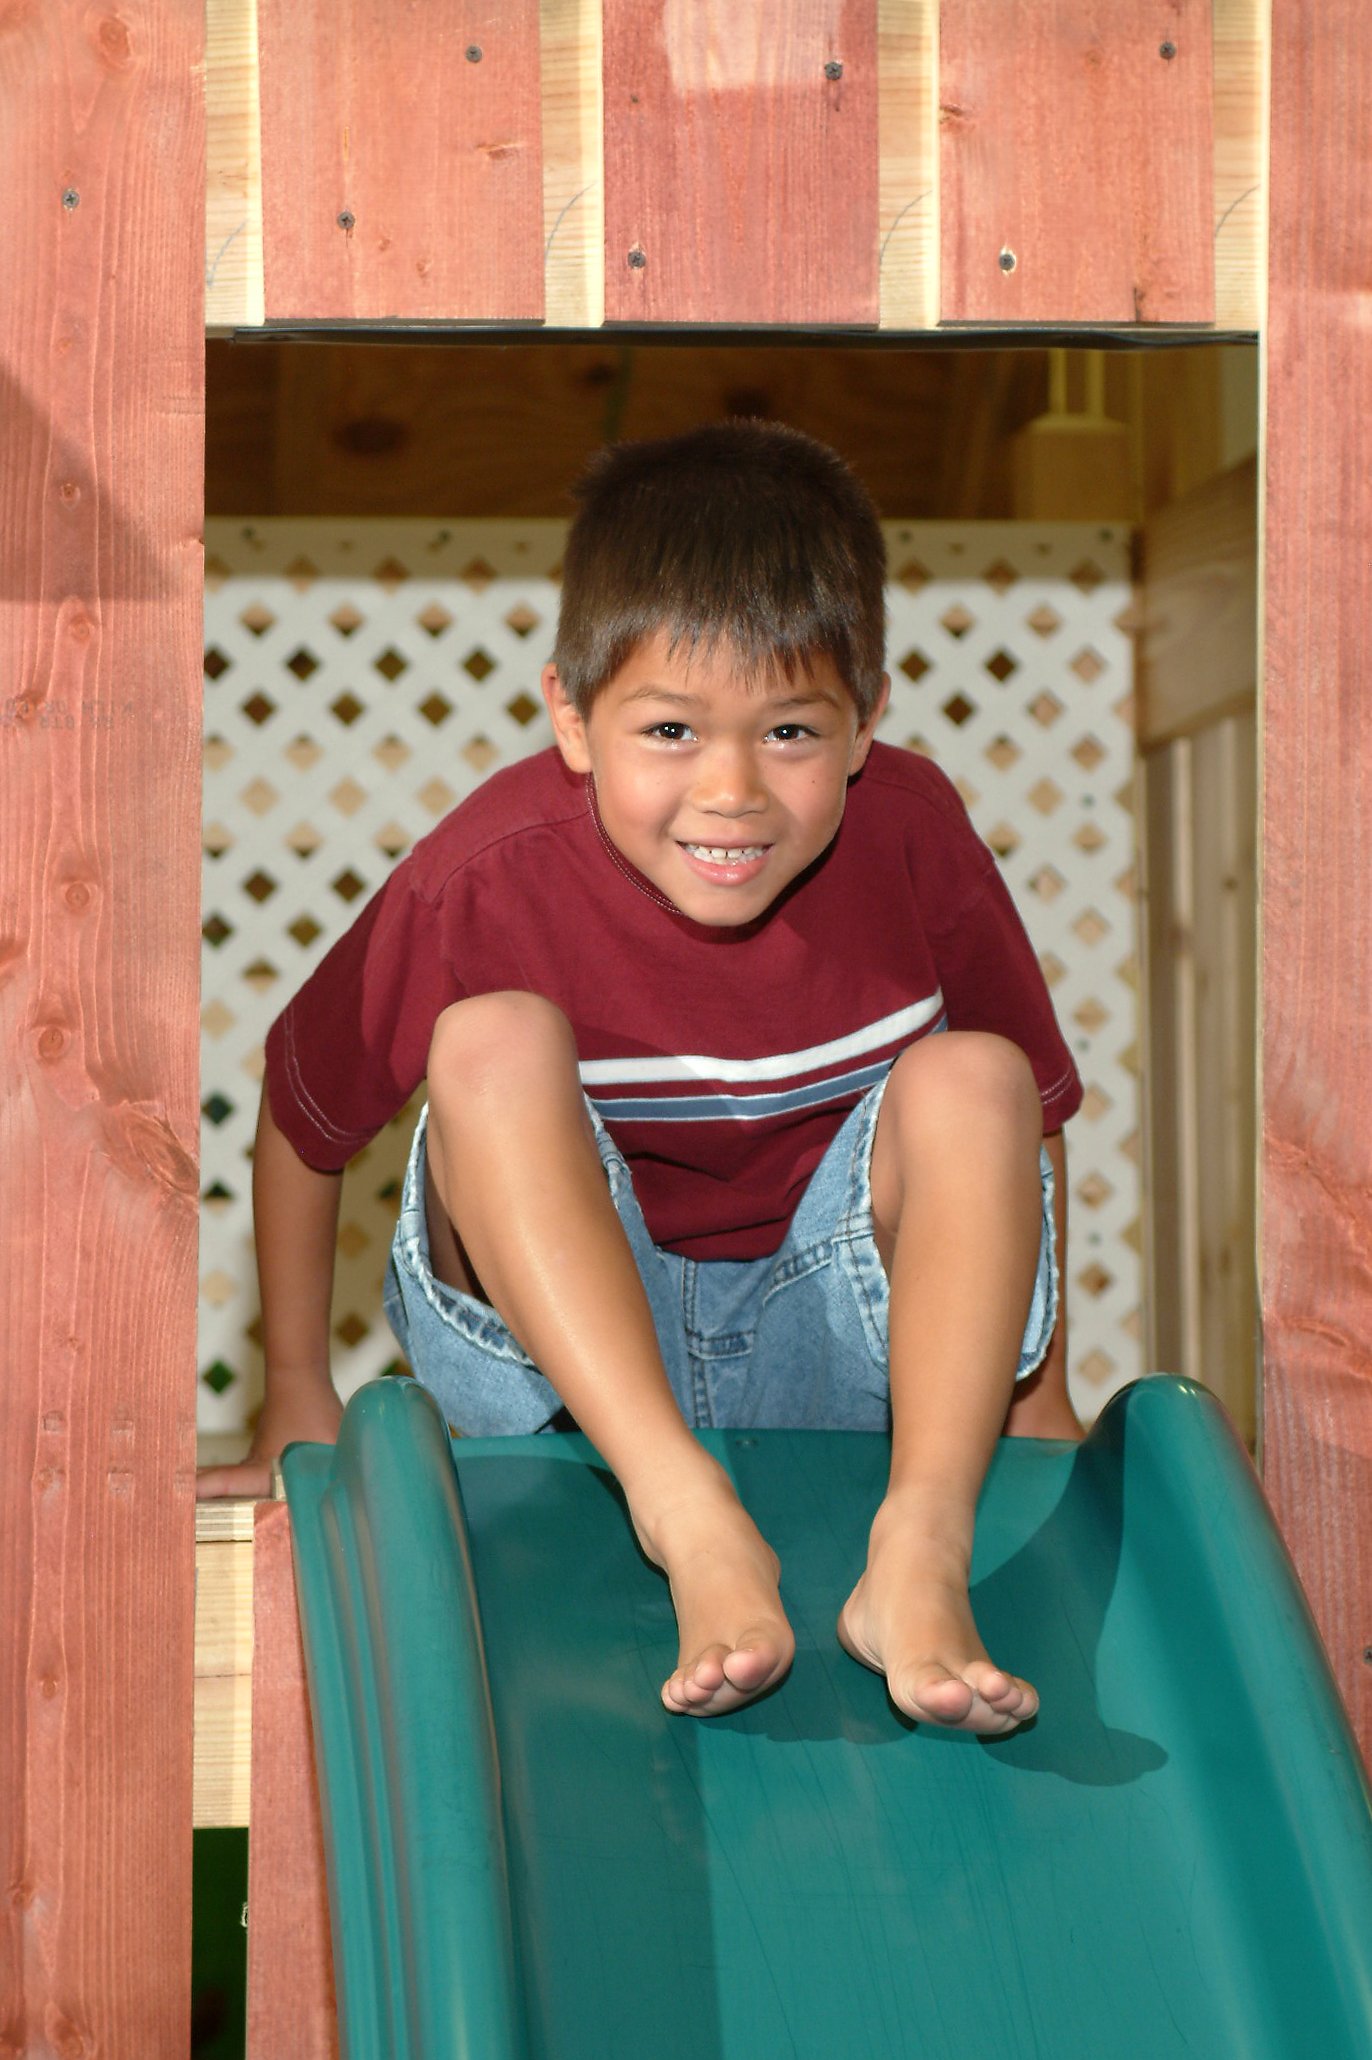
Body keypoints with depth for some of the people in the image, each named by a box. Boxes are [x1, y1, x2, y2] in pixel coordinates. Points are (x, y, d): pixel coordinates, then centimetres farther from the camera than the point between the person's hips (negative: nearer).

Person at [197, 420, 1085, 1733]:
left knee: (971, 1078, -24)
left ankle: (920, 1551, -37)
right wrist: (298, 1397, 5)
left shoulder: (912, 846, -15)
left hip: (831, 1351, 2)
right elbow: (300, 1116, -5)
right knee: (494, 1041, -28)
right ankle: (693, 1530, -42)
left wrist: (1038, 1394, 4)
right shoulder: (487, 877, -20)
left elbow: (1031, 1119, 1)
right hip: (559, 1347, -1)